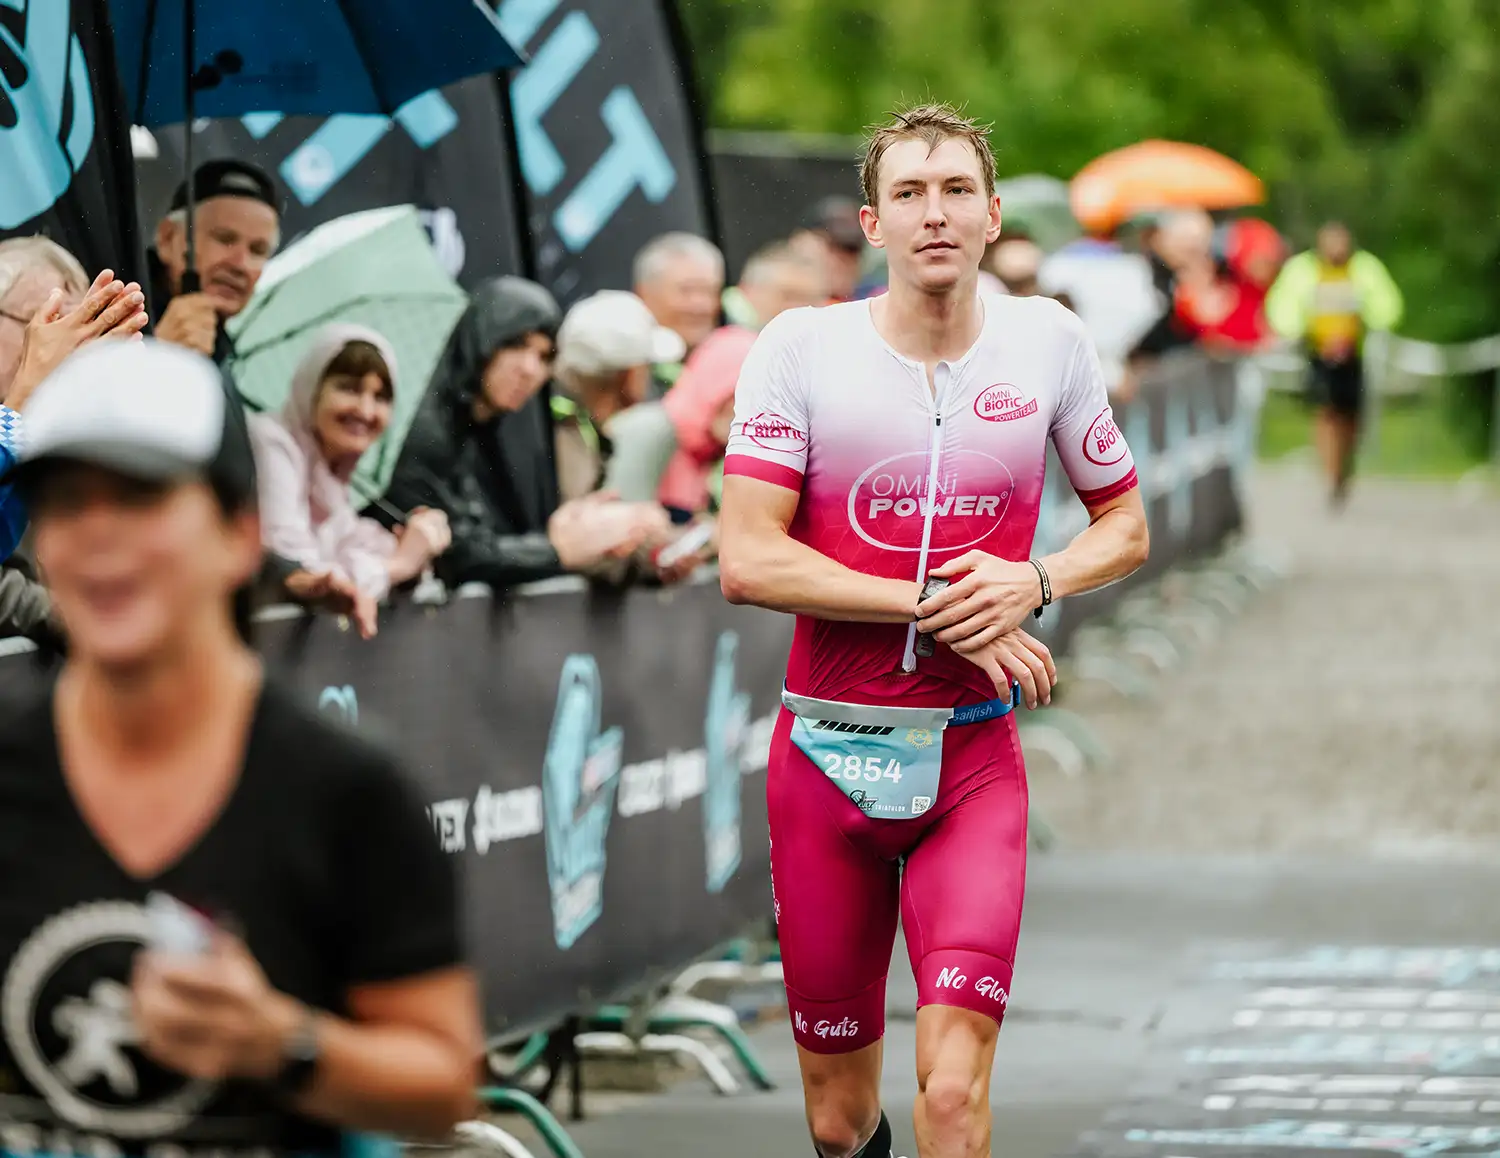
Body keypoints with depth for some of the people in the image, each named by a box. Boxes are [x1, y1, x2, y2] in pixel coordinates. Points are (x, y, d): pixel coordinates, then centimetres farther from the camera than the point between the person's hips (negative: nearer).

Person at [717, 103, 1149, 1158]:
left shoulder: (1048, 341, 2)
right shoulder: (801, 347, -5)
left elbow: (1126, 527, 13)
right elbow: (747, 561, -11)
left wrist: (1032, 583, -8)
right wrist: (937, 611, -15)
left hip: (974, 759, 0)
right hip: (827, 753, 0)